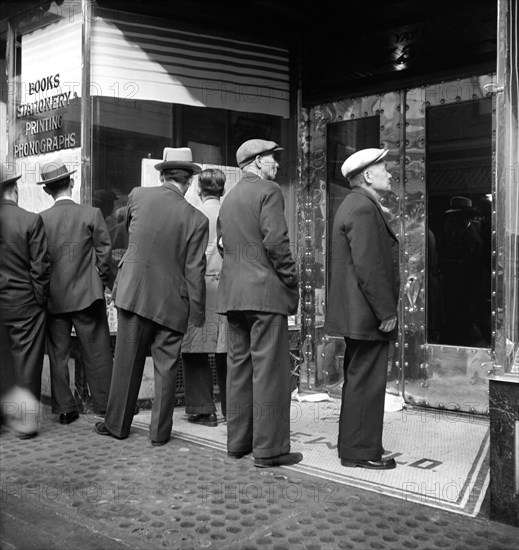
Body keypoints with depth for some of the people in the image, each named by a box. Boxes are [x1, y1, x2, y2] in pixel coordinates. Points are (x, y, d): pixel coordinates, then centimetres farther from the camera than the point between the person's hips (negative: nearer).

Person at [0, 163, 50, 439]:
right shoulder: (31, 220, -13)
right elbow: (41, 268, -12)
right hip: (25, 305, -3)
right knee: (27, 364, 7)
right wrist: (41, 300, 1)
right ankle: (26, 422, 14)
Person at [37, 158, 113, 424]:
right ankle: (105, 405, 13)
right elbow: (104, 252, -5)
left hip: (53, 299, 2)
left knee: (58, 355, 11)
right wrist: (103, 282, 9)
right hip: (87, 295, -1)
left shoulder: (40, 220, -3)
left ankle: (65, 409, 18)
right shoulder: (92, 214, -7)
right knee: (97, 353, 7)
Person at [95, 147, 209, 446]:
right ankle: (160, 431, 17)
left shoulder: (137, 195, -2)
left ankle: (117, 424, 25)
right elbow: (195, 272, -8)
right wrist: (198, 315, 0)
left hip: (133, 293, 2)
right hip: (172, 301, -1)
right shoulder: (197, 219, -9)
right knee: (166, 366, 9)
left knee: (127, 362, 12)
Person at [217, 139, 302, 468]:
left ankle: (238, 441, 20)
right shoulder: (269, 191, -6)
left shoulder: (229, 198, 19)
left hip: (233, 293, 8)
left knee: (239, 366, 12)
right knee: (270, 370, -4)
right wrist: (292, 281, -7)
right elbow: (276, 242, -15)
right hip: (266, 291, -8)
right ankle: (269, 449, 1)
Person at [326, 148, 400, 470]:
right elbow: (369, 267, -23)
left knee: (359, 381, 17)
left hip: (358, 314, 11)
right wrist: (387, 312, -19)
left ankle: (353, 445, 28)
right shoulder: (363, 208, -16)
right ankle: (361, 452, 8)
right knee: (367, 381, -2)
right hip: (368, 314, -11)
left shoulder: (358, 205, 18)